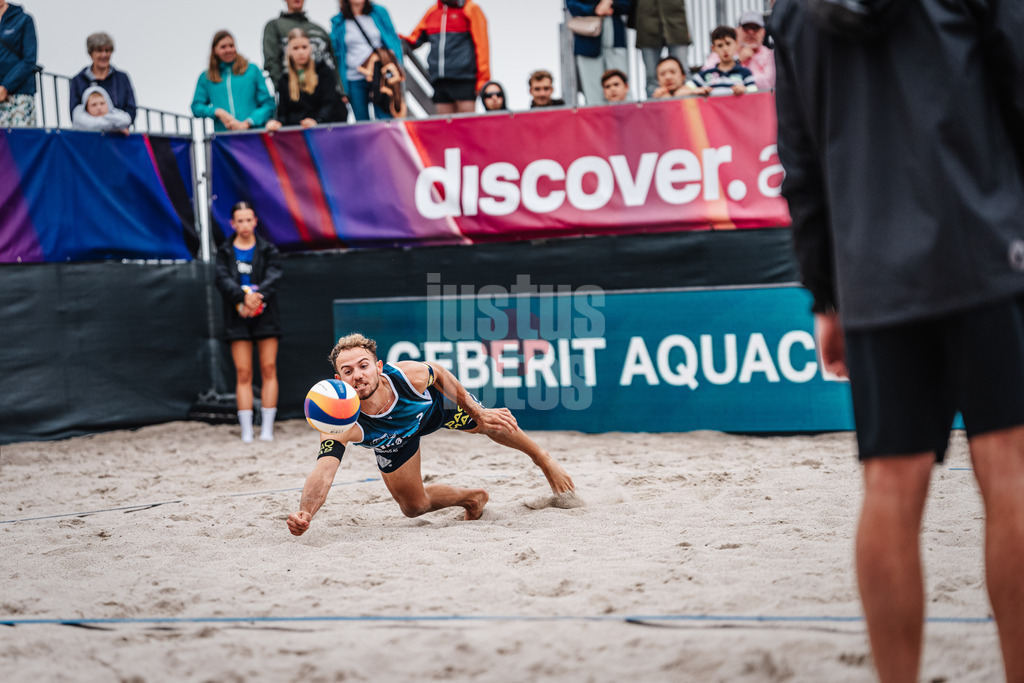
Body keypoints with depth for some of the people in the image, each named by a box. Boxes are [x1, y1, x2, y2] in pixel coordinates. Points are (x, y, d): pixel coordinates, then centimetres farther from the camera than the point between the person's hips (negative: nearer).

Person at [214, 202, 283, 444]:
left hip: (266, 315, 0)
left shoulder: (268, 250, 7)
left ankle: (267, 428, 2)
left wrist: (258, 294, -25)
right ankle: (246, 431, -3)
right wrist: (243, 297, -24)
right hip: (238, 317, 0)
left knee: (269, 369, -2)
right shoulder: (225, 252, 8)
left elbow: (273, 277, -6)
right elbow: (223, 279, -6)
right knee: (243, 373, -3)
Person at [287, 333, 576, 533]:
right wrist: (304, 514, -78)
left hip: (437, 404, -1)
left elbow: (438, 373, -18)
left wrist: (477, 412, -7)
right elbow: (323, 471, -57)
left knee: (496, 424, 15)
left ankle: (543, 459, 49)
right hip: (393, 441, 1)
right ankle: (473, 498, 39)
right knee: (414, 506, 8)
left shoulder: (409, 374, -42)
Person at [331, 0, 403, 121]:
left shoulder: (379, 13, 6)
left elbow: (394, 41, 8)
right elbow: (336, 53, 7)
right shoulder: (339, 22, 5)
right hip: (355, 80, 1)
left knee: (385, 120, -9)